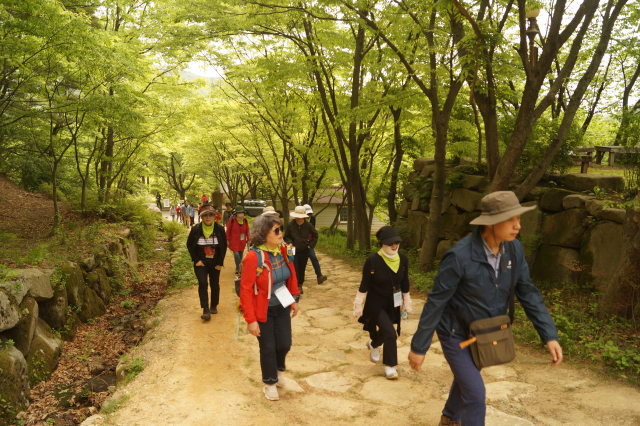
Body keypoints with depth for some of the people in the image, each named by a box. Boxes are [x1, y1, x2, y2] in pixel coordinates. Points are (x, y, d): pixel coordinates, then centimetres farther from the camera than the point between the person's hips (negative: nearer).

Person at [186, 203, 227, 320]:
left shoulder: (220, 229, -7)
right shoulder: (196, 229, -8)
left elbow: (224, 246, 2)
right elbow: (189, 245, 2)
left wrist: (220, 262, -2)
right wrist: (196, 260, -5)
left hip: (215, 264, 1)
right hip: (200, 263, -1)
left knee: (215, 284, 11)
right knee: (202, 284, -14)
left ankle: (214, 306, 31)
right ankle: (205, 309, -9)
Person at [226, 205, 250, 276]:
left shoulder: (245, 221, -1)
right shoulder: (232, 220, -11)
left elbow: (247, 231, 8)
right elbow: (228, 231, -4)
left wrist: (248, 239, 10)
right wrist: (227, 240, -2)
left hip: (242, 242, 4)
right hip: (234, 242, -4)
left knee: (240, 256, 12)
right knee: (236, 255, -15)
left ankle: (237, 268, 29)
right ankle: (239, 269, -8)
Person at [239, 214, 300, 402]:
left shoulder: (284, 250, -7)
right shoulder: (254, 257, -24)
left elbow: (291, 276, 8)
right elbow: (245, 291, -20)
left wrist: (294, 299, 9)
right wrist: (251, 320, -19)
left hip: (282, 308, 5)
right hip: (262, 311, -5)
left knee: (285, 344, 12)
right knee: (268, 347, 9)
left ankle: (278, 369, 45)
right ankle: (270, 383, 34)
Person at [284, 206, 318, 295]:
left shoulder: (308, 225, -5)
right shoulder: (290, 225, -9)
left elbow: (315, 235, 12)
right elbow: (286, 237, 5)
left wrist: (310, 245, 3)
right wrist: (290, 243, -13)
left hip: (304, 251, 2)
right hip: (294, 251, -2)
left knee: (302, 269, 11)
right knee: (294, 270, -6)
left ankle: (300, 286, 27)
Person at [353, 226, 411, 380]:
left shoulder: (403, 259, -10)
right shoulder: (372, 261, -23)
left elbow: (405, 283, 3)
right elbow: (364, 285, -13)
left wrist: (406, 303, 11)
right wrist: (358, 305, -8)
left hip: (393, 304, 5)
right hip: (376, 303, -5)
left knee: (384, 331, 20)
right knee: (390, 334, -13)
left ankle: (373, 345, 54)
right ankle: (390, 367, 8)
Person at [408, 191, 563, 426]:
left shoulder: (513, 249, -15)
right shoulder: (459, 256, -35)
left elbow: (527, 293, -4)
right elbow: (435, 303, -26)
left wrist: (550, 336, -10)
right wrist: (418, 347, -19)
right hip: (455, 333, -7)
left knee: (466, 378, 27)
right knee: (475, 394, -7)